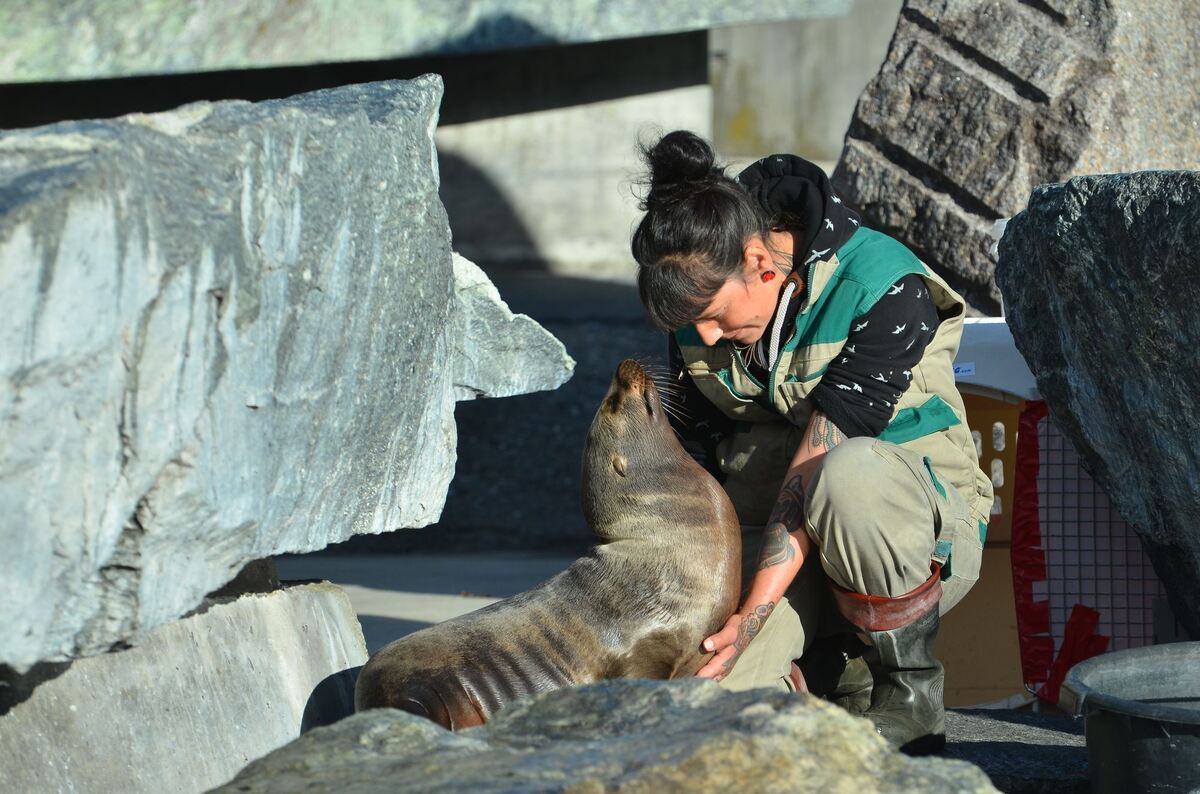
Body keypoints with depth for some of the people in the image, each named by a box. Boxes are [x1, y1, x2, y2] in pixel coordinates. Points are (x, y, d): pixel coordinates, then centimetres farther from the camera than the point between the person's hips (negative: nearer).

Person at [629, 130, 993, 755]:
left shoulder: (885, 288, -20)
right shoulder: (700, 310, -1)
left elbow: (815, 463, -26)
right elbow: (695, 468, 6)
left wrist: (752, 615, -29)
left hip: (916, 532, -4)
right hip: (770, 541, 4)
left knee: (851, 470, -41)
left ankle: (907, 695, -16)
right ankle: (831, 663, 9)